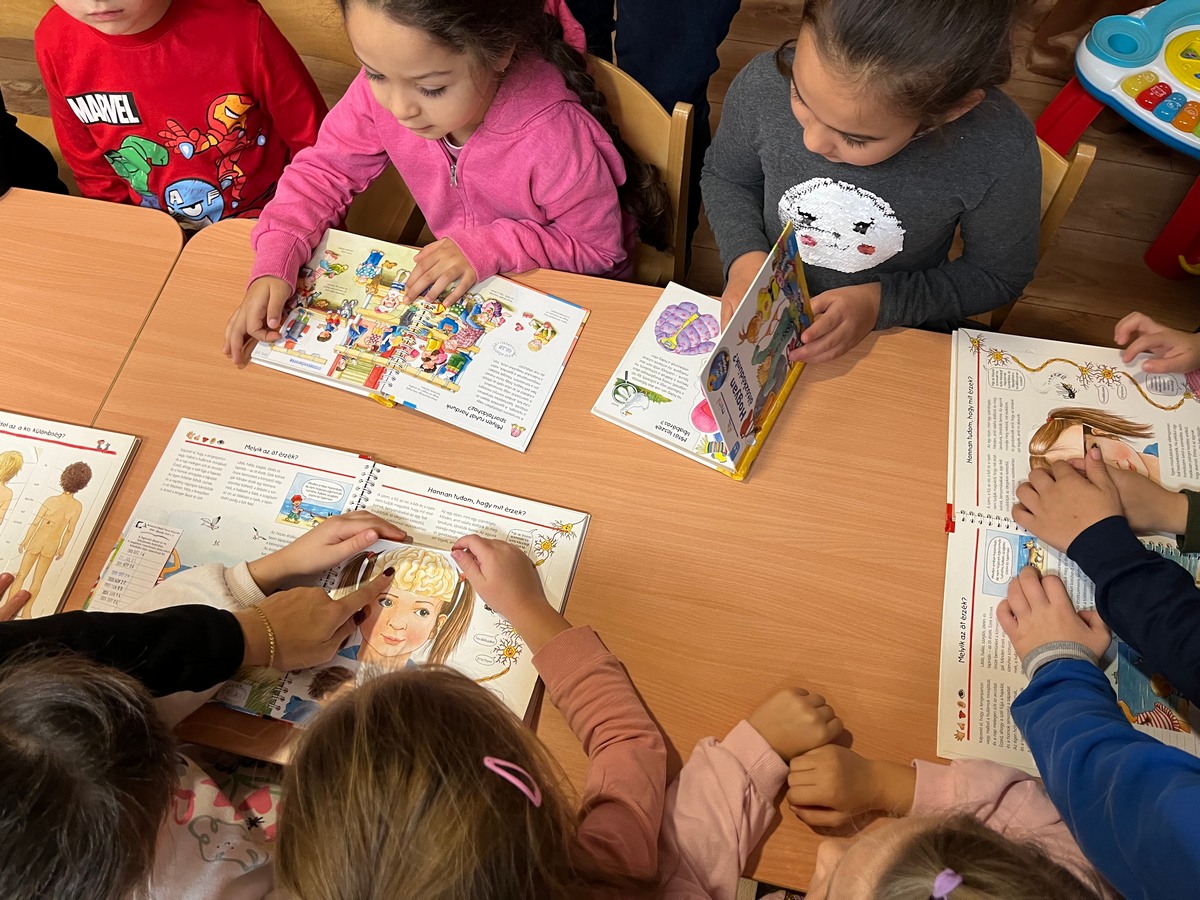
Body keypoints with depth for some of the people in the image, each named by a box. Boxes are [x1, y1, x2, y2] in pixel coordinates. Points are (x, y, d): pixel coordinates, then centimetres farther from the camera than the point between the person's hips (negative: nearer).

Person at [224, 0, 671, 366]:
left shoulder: (555, 137, -34)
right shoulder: (381, 91, -21)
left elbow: (598, 249, -19)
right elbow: (324, 170, -7)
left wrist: (491, 247, -32)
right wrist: (273, 265, -22)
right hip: (464, 287, 4)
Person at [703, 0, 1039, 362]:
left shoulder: (1002, 153, -27)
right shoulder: (764, 85, -23)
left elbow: (998, 276, -8)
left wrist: (883, 302, -21)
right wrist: (744, 256, -18)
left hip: (898, 330, 0)